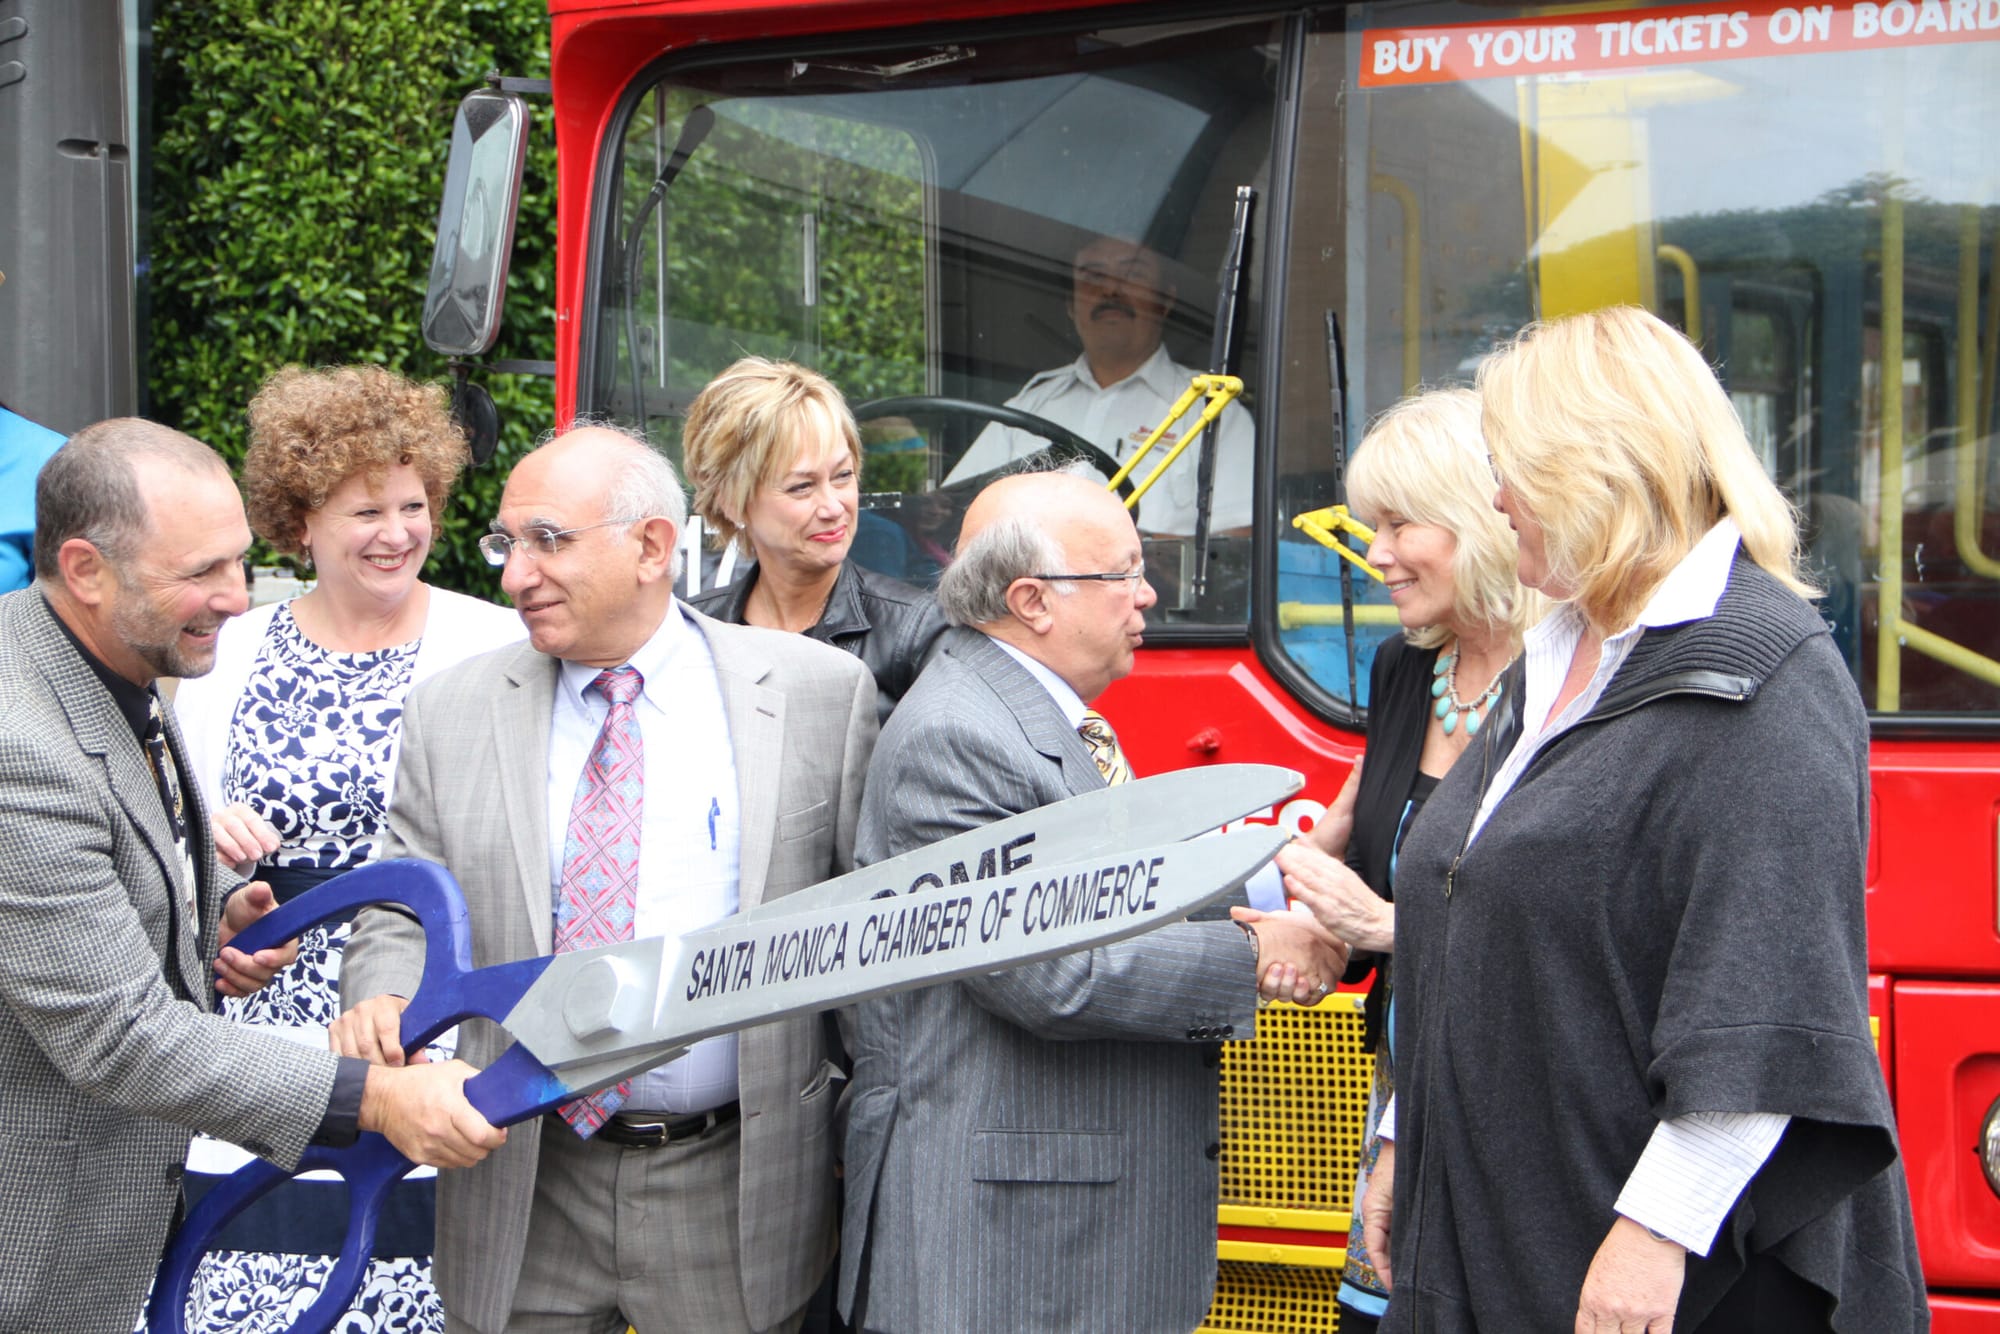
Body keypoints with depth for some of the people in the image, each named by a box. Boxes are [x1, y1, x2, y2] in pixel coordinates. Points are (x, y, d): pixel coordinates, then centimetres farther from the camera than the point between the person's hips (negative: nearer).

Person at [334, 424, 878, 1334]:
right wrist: (379, 1001, -14)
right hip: (523, 1203, 2)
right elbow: (404, 916, 8)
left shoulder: (821, 694, -2)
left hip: (732, 1192, -2)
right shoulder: (451, 714, 4)